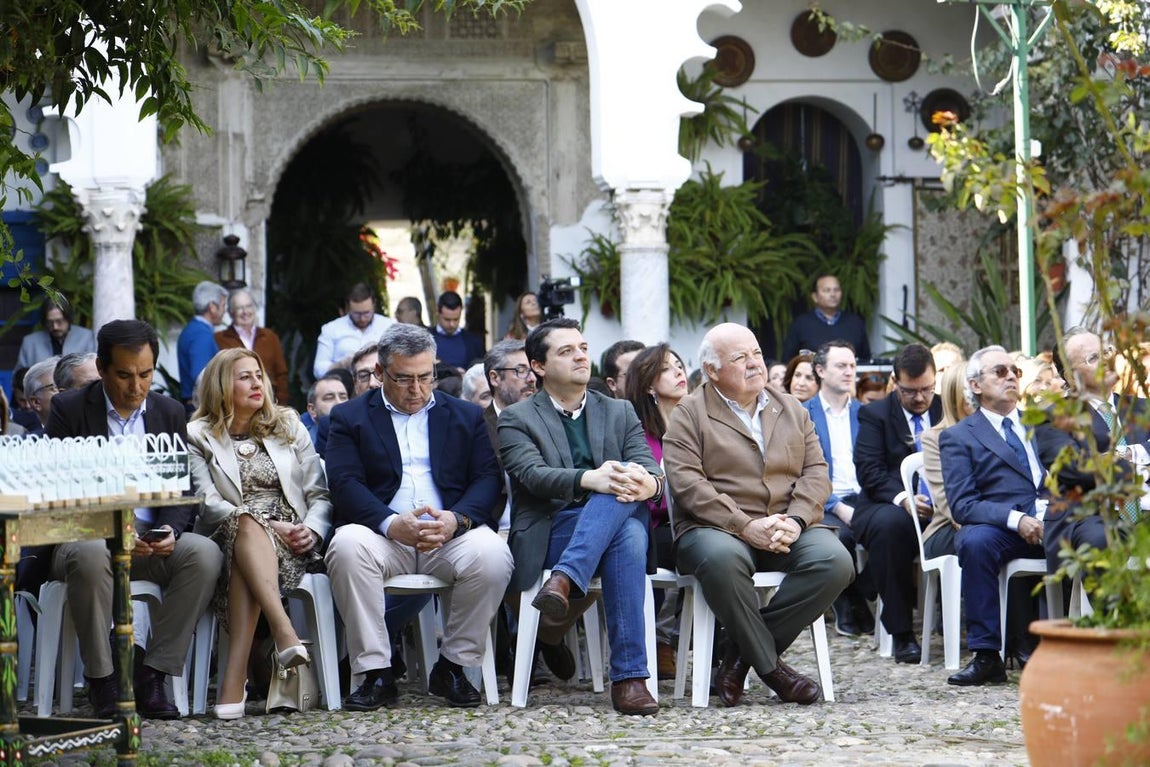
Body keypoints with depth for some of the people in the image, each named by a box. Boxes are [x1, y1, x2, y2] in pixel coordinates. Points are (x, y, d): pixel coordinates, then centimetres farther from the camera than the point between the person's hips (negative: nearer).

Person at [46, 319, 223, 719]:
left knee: (205, 553, -25)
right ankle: (102, 681, -24)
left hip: (152, 542, 4)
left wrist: (169, 532, -15)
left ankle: (150, 675, -20)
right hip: (84, 536, -4)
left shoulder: (170, 413, 11)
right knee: (91, 555, -38)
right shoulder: (70, 409, -1)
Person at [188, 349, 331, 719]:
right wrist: (268, 527, -16)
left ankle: (235, 677, -50)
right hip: (230, 537, -1)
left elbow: (319, 493, 16)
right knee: (247, 526, -40)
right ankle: (285, 633, -57)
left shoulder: (288, 425, 21)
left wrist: (312, 530, -7)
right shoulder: (199, 436, 12)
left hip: (291, 546, 1)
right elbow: (208, 503, -3)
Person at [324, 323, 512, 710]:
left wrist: (457, 519, -16)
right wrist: (392, 524, -22)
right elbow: (345, 484, -3)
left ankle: (453, 666, -13)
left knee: (492, 554, -32)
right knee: (347, 547, -35)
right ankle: (376, 673, -26)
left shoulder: (467, 416, 19)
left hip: (451, 535, 1)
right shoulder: (350, 418, 13)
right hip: (382, 533, -1)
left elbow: (487, 479, 7)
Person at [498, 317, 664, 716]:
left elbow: (649, 466, 6)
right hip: (547, 537, -3)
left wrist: (650, 482, -23)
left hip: (617, 526, 3)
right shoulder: (517, 419, 10)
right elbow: (532, 474, -10)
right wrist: (589, 479, -31)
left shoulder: (620, 413, 22)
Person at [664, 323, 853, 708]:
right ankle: (770, 666, -23)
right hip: (716, 528, -4)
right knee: (722, 559, -40)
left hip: (789, 528, 4)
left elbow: (815, 473, 11)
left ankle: (741, 653, -18)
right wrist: (746, 526, -19)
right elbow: (687, 483, -8)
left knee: (835, 560, -27)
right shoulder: (689, 415, 5)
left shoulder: (793, 411, 19)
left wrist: (795, 521, -10)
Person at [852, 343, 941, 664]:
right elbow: (869, 471, -5)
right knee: (890, 523, -39)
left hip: (940, 509, 2)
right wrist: (902, 497, -23)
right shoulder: (874, 415, 7)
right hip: (887, 506, -1)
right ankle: (901, 632, -31)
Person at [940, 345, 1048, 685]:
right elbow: (962, 504, -1)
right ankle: (986, 655, -32)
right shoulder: (958, 437, 11)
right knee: (975, 541, -37)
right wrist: (1017, 520, -17)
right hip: (1000, 527, -2)